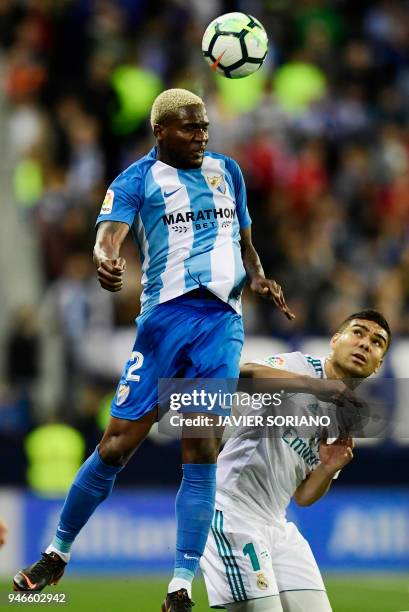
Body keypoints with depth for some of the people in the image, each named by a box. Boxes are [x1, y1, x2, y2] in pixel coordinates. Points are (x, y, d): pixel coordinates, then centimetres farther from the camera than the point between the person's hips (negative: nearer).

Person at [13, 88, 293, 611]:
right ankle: (57, 554, 12)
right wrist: (105, 259, -38)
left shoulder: (226, 171, 18)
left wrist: (256, 277, 9)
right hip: (165, 315, -3)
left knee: (201, 453, -7)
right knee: (118, 445, -6)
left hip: (222, 319, 3)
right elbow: (110, 231, -14)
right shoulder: (138, 180, 3)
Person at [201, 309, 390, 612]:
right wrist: (314, 385, -38)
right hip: (232, 511, -8)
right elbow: (242, 375, -30)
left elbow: (303, 496, 15)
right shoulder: (299, 366, -7)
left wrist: (328, 469, -5)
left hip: (276, 525, 8)